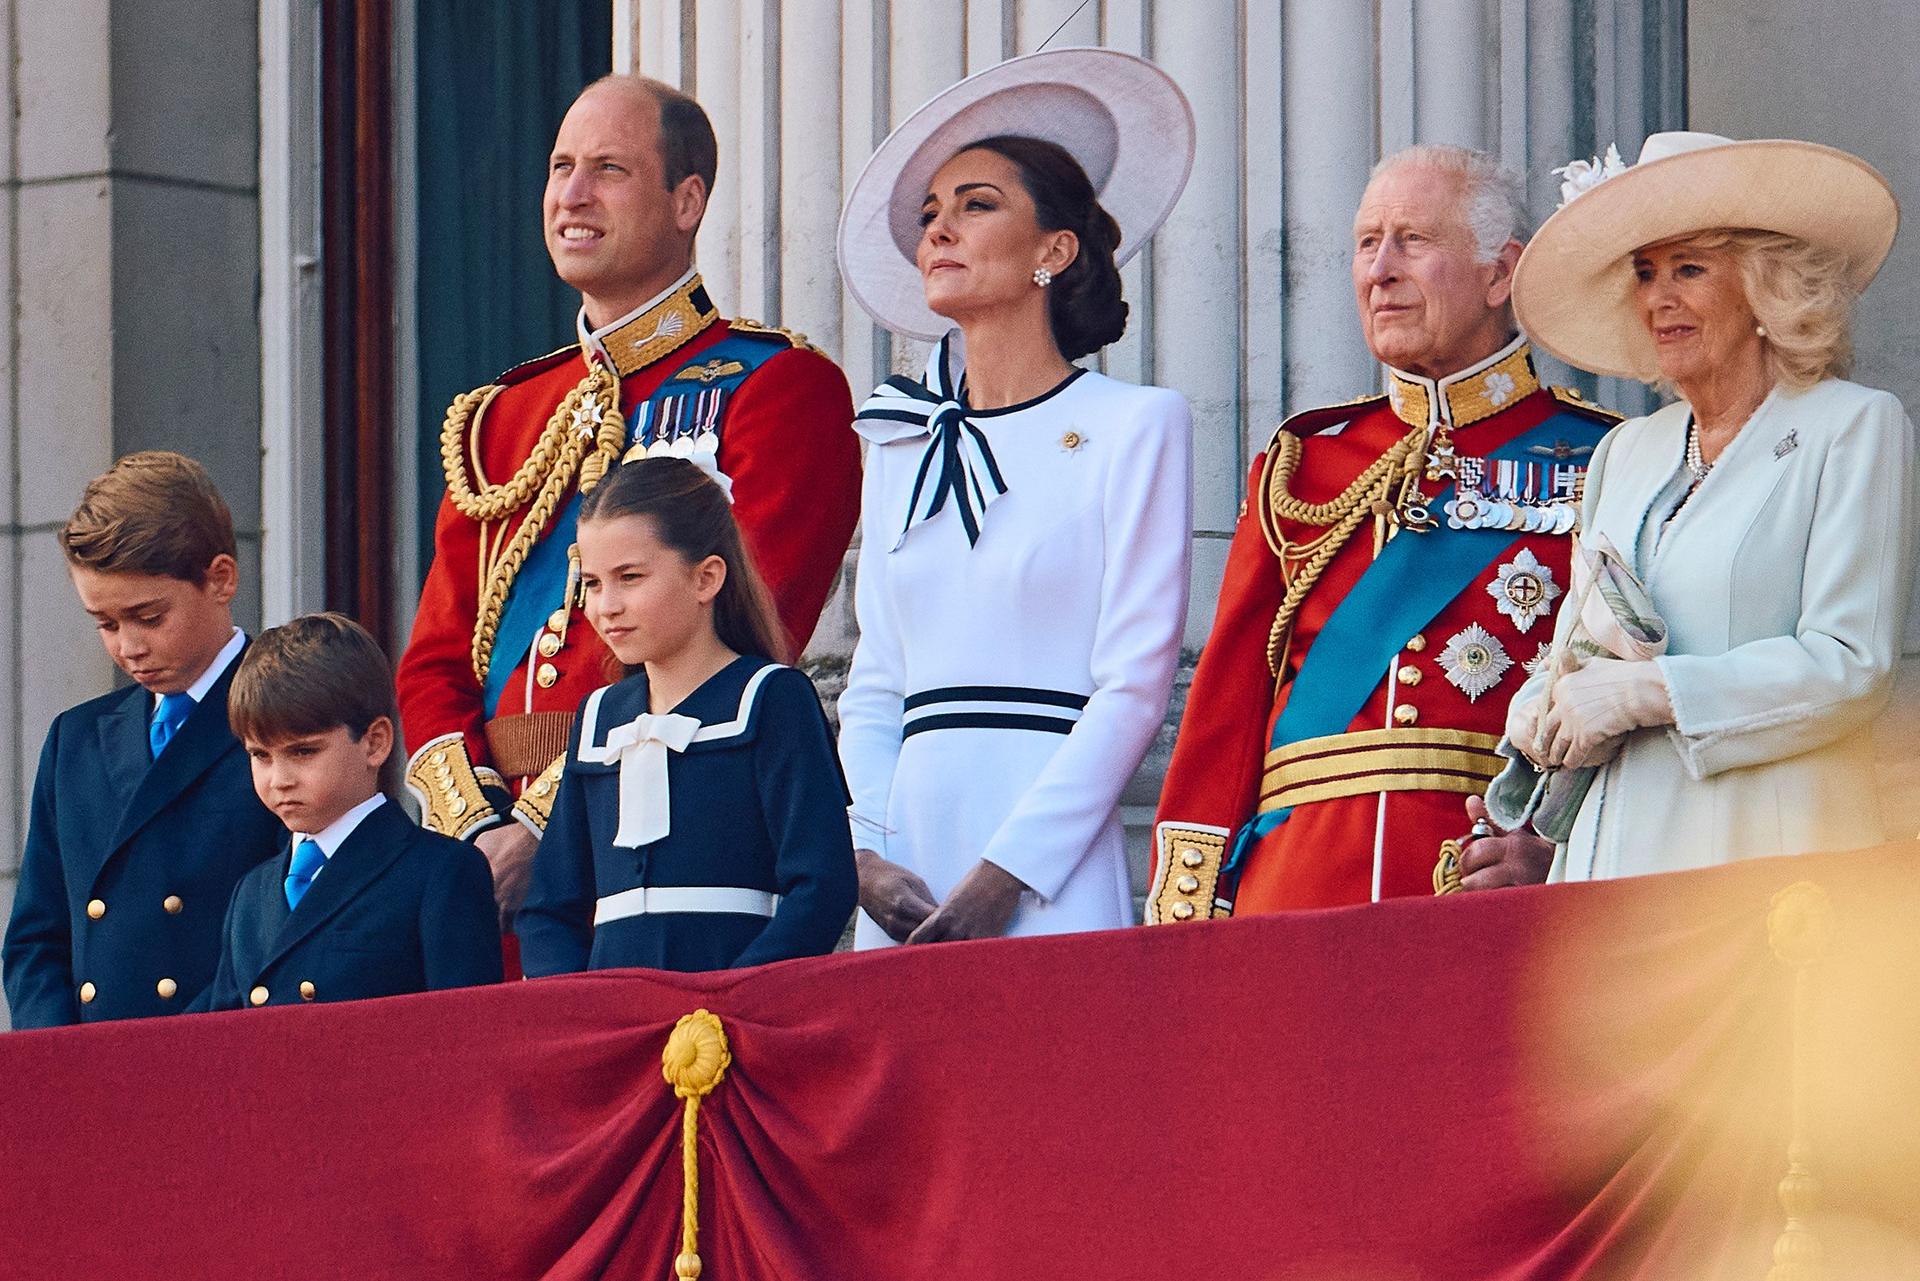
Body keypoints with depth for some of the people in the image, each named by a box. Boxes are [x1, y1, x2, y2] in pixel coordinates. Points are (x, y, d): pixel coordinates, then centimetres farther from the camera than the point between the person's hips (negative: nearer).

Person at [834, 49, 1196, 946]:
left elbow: (1136, 685, -6)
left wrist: (1006, 875, -13)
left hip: (1052, 878, -4)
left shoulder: (1133, 425, 1)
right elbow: (875, 684, 16)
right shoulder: (902, 445, 16)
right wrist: (862, 856, -2)